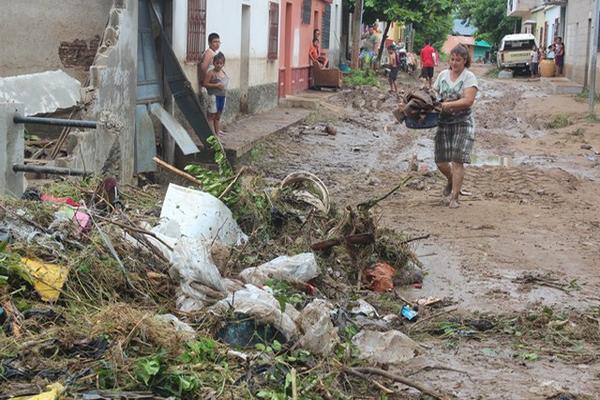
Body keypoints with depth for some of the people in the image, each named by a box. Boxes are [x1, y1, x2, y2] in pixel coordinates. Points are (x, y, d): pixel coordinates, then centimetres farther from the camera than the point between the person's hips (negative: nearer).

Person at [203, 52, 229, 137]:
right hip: (214, 96, -7)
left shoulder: (223, 72, 10)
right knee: (212, 115, -4)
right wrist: (216, 85, -21)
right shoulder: (211, 73, -11)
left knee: (218, 115, 14)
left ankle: (217, 130, 21)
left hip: (222, 96, 7)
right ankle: (212, 132, -3)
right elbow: (205, 84, -14)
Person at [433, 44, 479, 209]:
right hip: (444, 122, 5)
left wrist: (449, 104, -29)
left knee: (457, 160, -11)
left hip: (462, 123, -4)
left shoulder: (469, 77, -6)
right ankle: (451, 181, 38)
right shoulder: (443, 75, 9)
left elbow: (468, 100, -17)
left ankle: (454, 197, -5)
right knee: (441, 161, 5)